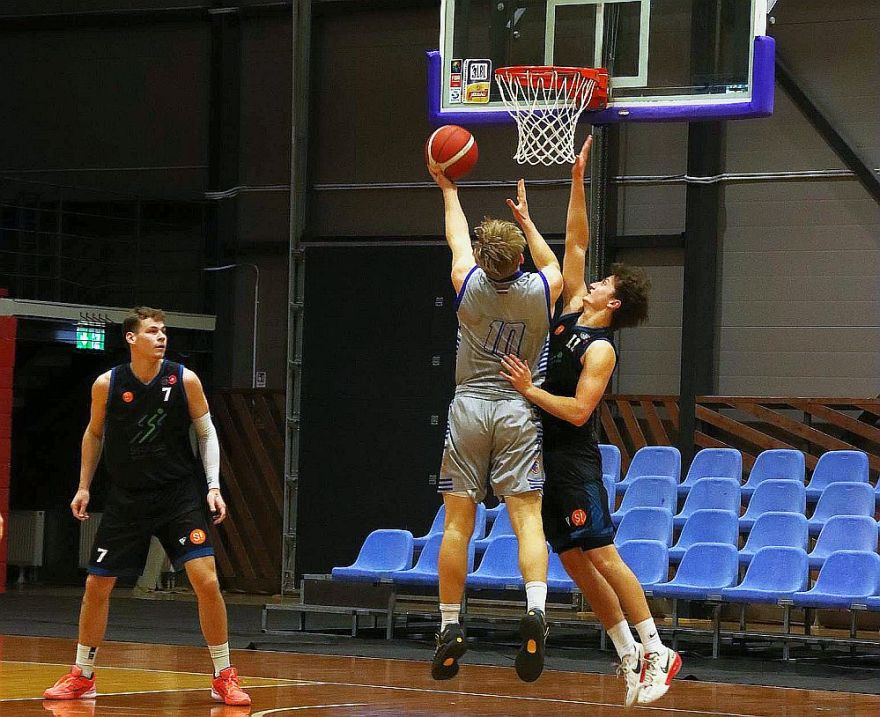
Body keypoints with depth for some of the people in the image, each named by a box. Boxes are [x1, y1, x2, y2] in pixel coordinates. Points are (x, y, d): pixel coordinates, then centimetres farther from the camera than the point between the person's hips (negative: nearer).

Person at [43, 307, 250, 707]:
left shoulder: (185, 380, -8)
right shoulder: (107, 385, -6)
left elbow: (207, 433, 2)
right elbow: (94, 435, 11)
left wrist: (213, 486, -7)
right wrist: (84, 487, 10)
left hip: (179, 494, -1)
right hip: (126, 499, 2)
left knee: (206, 581, -13)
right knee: (97, 585, 4)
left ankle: (224, 678, -1)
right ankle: (82, 677, 21)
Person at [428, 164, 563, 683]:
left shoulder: (469, 284, -5)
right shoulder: (540, 291, -4)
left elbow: (458, 239, 18)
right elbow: (553, 265, 23)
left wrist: (448, 189, 34)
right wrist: (526, 219, 34)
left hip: (468, 409, 1)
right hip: (518, 412, 0)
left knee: (458, 523, 3)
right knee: (527, 516, -8)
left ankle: (450, 628, 5)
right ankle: (536, 610, -29)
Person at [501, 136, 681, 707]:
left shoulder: (601, 349, -14)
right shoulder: (572, 308, 8)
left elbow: (578, 411, -23)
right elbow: (576, 243, 10)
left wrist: (528, 390, -21)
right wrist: (578, 182, 2)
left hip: (574, 458, -8)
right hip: (546, 455, 8)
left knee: (602, 555, -10)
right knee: (574, 561, 6)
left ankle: (656, 650, -7)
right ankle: (630, 657, 8)